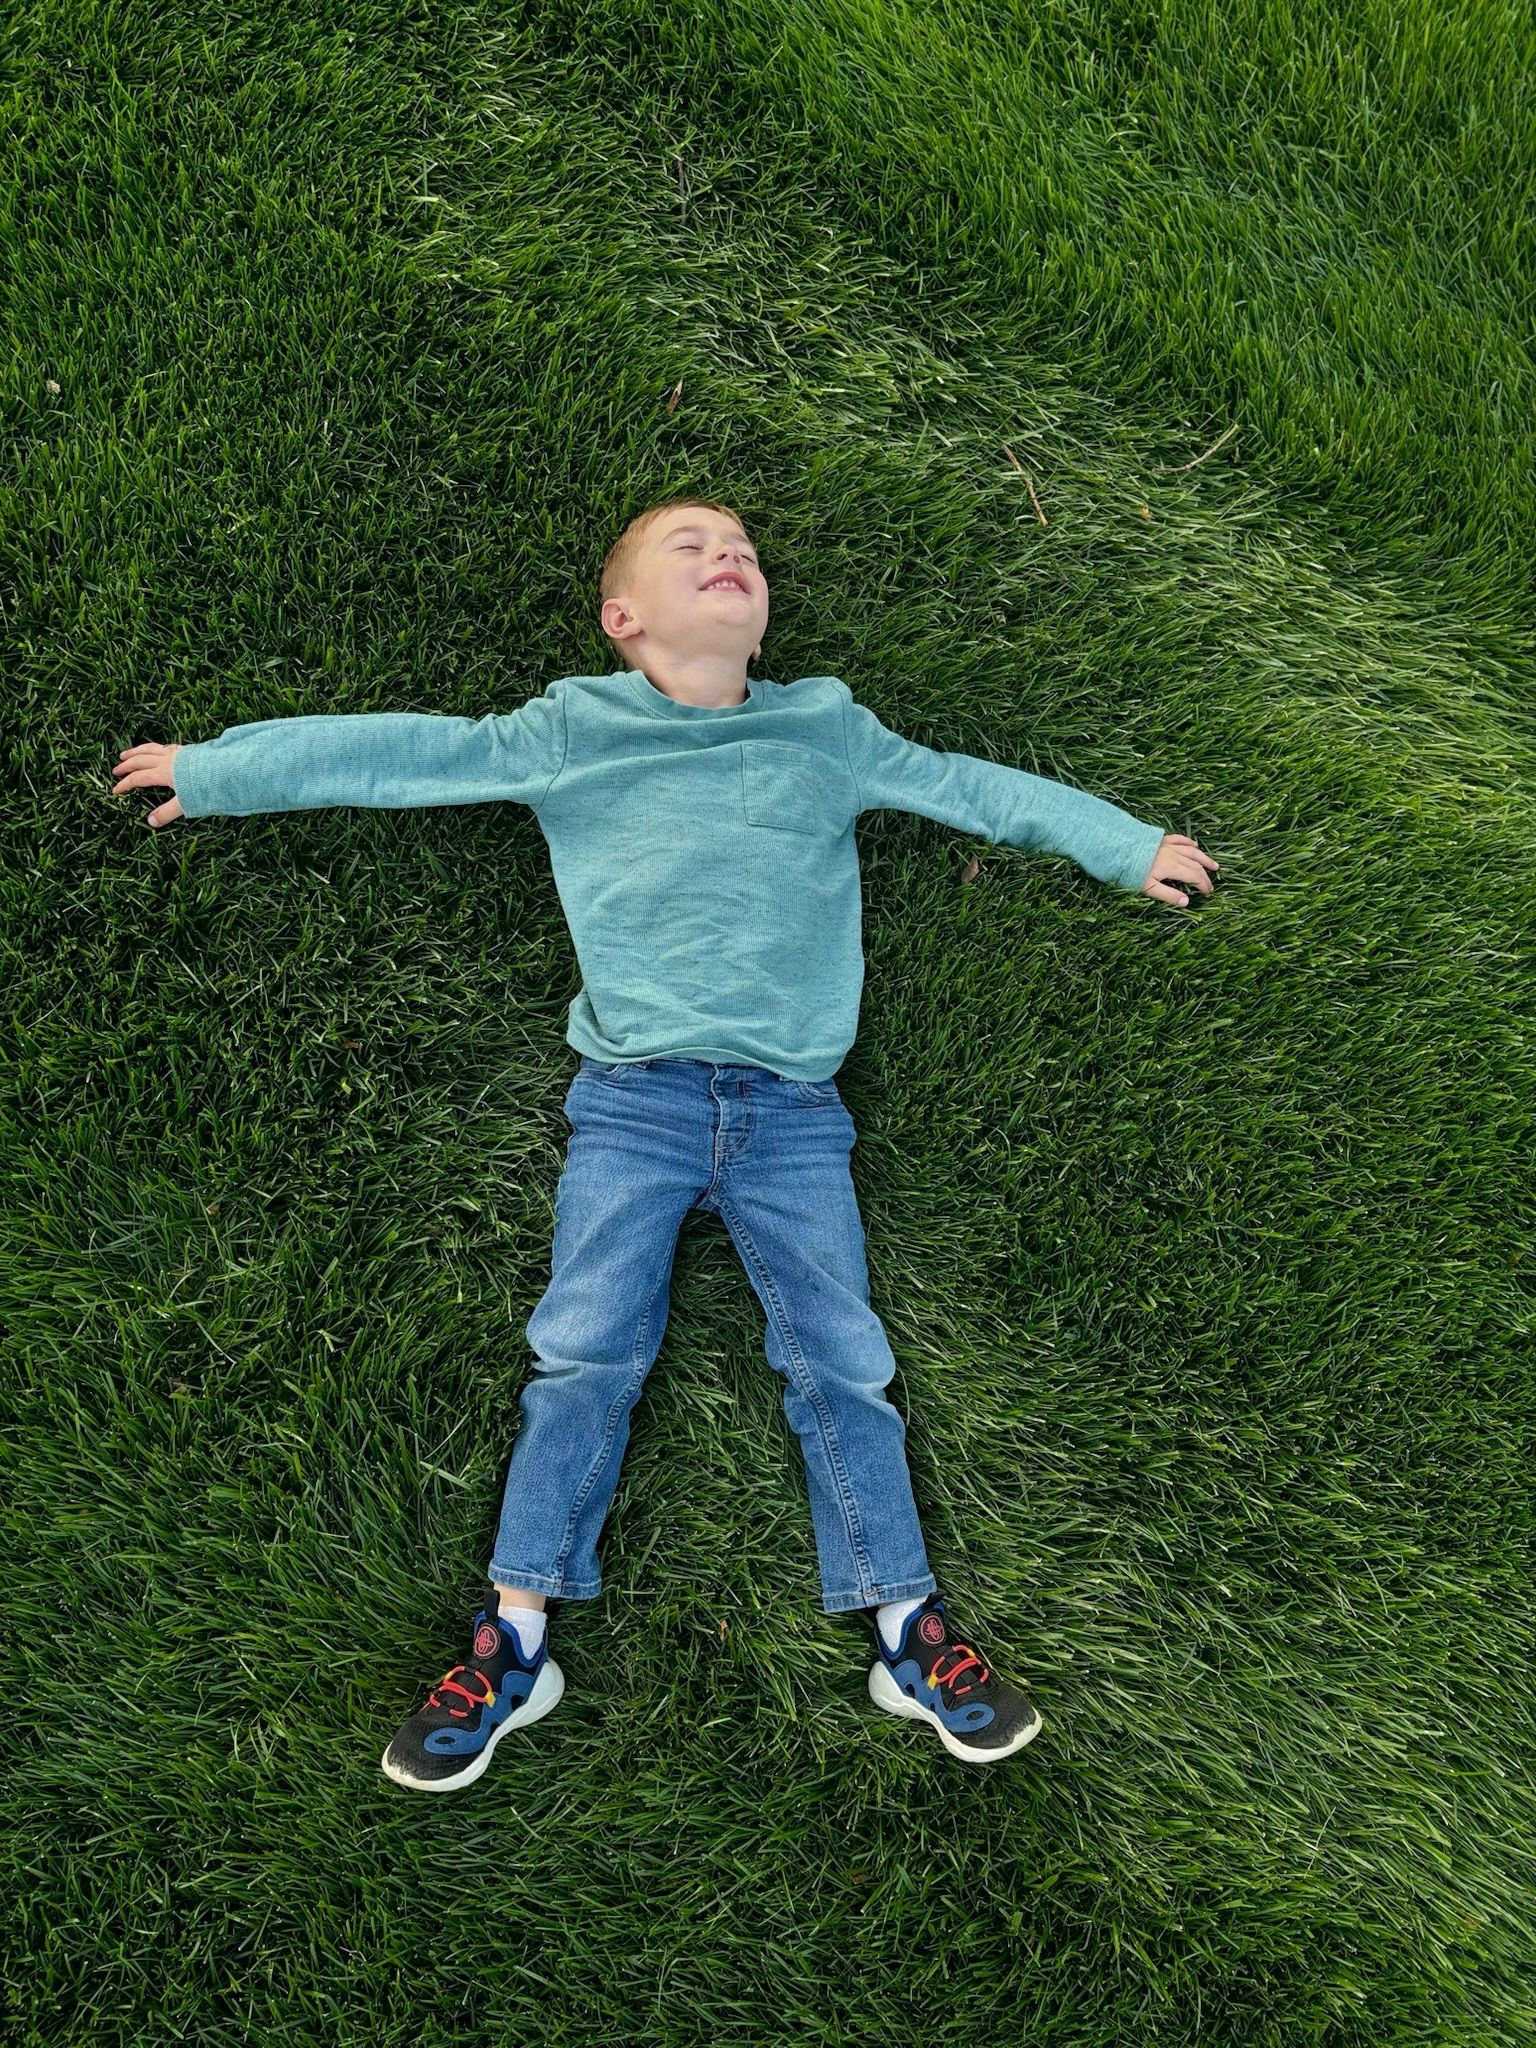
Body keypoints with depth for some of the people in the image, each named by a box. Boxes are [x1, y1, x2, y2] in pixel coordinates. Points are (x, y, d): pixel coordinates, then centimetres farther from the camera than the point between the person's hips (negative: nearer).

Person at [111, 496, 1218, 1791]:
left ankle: (908, 1632, 8)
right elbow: (392, 753, 11)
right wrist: (210, 772, 14)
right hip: (634, 1098, -1)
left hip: (791, 1110, 2)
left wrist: (1130, 846, 24)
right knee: (586, 1351, -8)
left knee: (841, 1357, -2)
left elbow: (973, 788, 21)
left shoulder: (828, 731, 14)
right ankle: (516, 1642, 1)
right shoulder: (565, 734, 9)